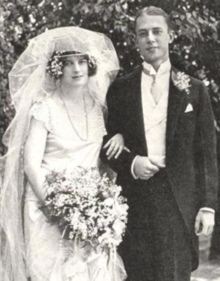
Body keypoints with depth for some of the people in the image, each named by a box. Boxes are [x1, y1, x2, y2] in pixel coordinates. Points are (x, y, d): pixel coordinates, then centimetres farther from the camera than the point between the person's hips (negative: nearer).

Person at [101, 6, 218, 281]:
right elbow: (106, 143, 11)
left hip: (179, 202, -1)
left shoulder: (194, 90, 5)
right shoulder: (120, 89, 9)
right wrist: (130, 162, -9)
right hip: (134, 200, 1)